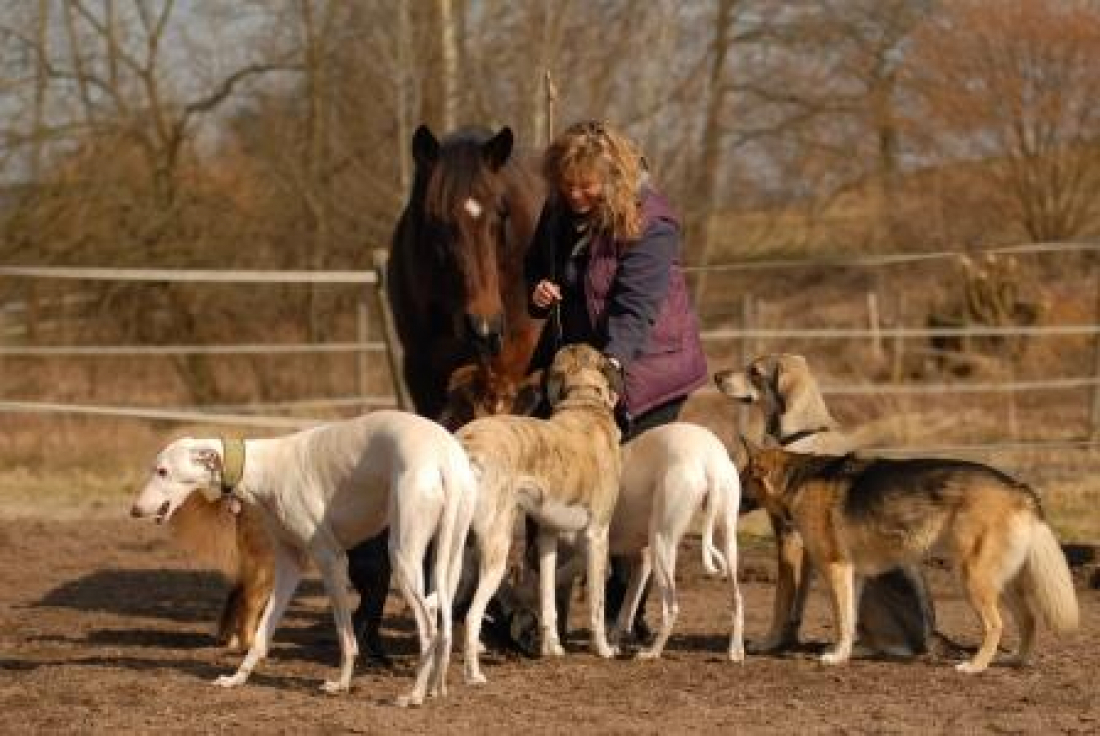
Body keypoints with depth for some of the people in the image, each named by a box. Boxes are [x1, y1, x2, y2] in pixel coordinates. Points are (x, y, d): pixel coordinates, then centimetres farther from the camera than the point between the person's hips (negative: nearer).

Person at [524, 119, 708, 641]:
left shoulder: (649, 223, -20)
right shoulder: (558, 211, 0)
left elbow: (636, 307, -29)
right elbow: (536, 264, 18)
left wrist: (613, 360, -45)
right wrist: (537, 292, -7)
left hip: (640, 369, -6)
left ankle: (626, 612, 2)